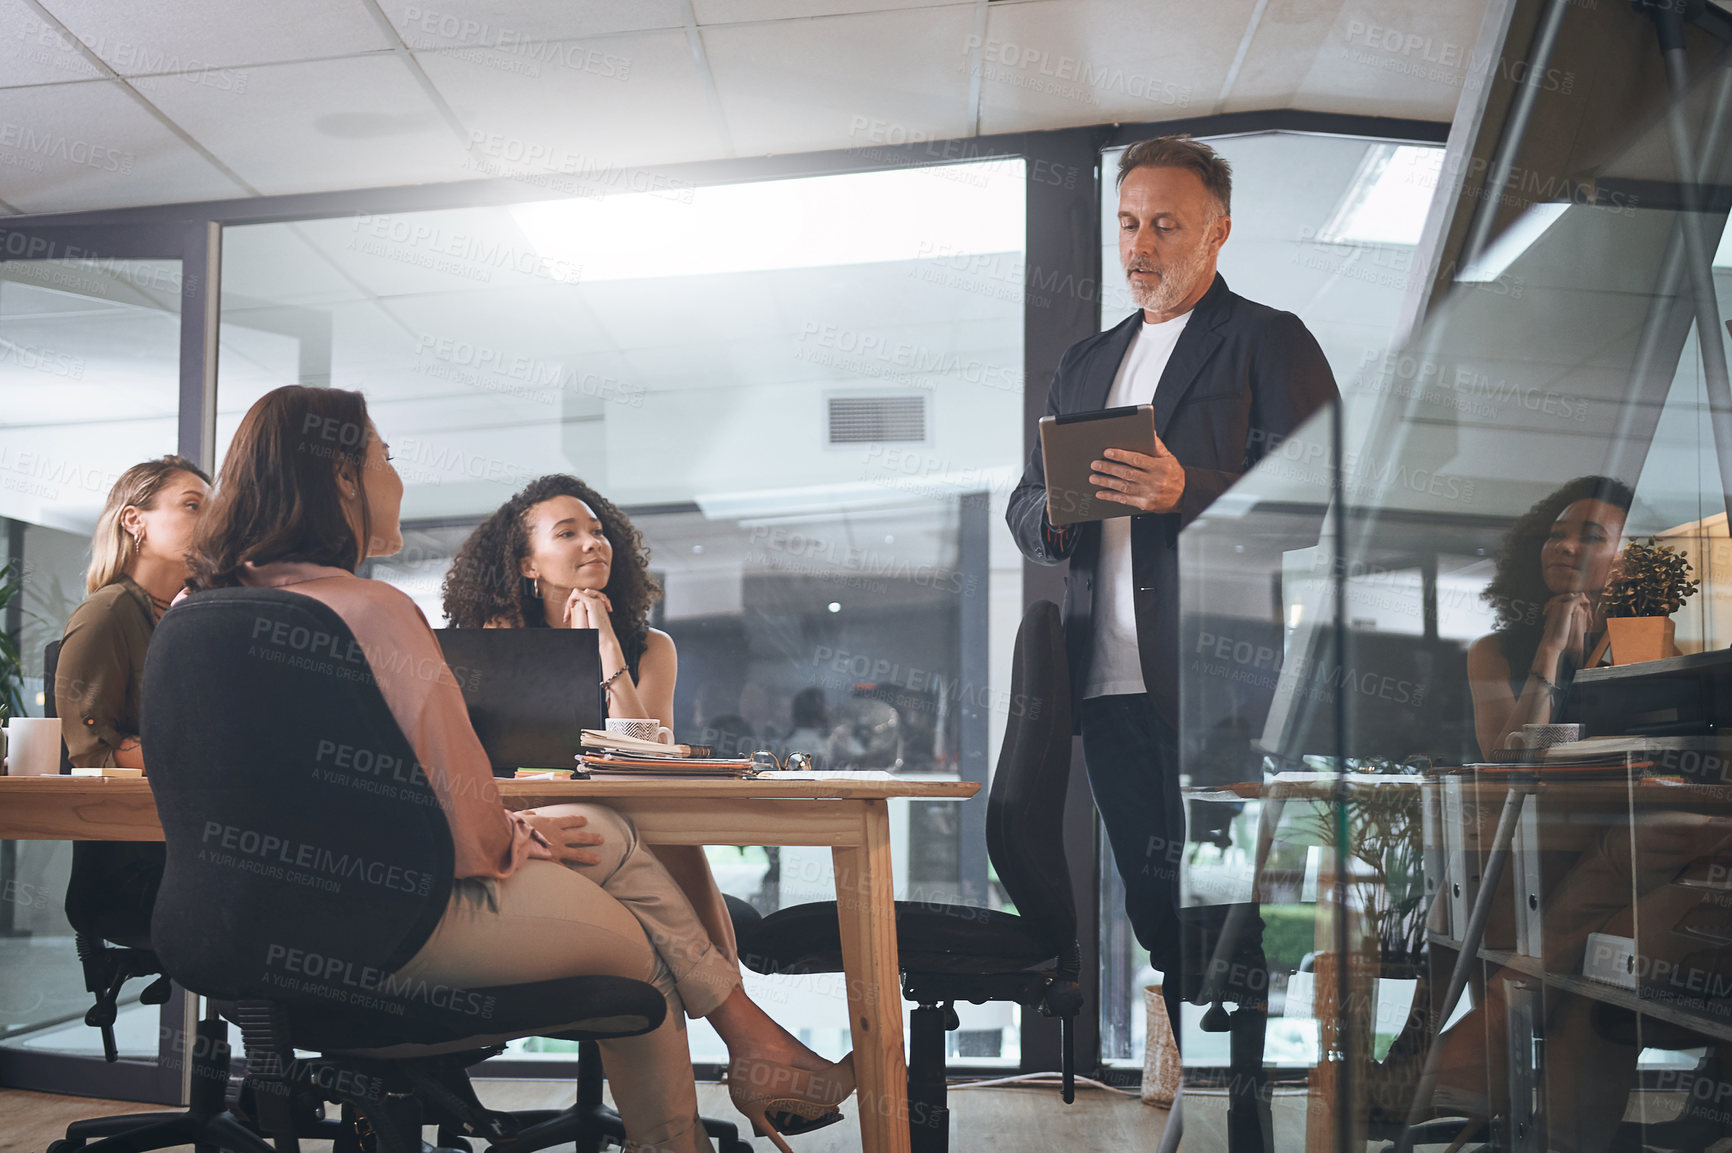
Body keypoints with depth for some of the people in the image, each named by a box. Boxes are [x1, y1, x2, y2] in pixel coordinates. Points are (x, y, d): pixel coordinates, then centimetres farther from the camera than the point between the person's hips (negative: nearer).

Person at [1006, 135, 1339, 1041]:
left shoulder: (1269, 341, 3)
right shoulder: (1085, 363, 22)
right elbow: (1024, 508, 20)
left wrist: (1186, 491, -24)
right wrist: (1056, 516, -4)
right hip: (1109, 686, 6)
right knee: (1157, 915, 10)